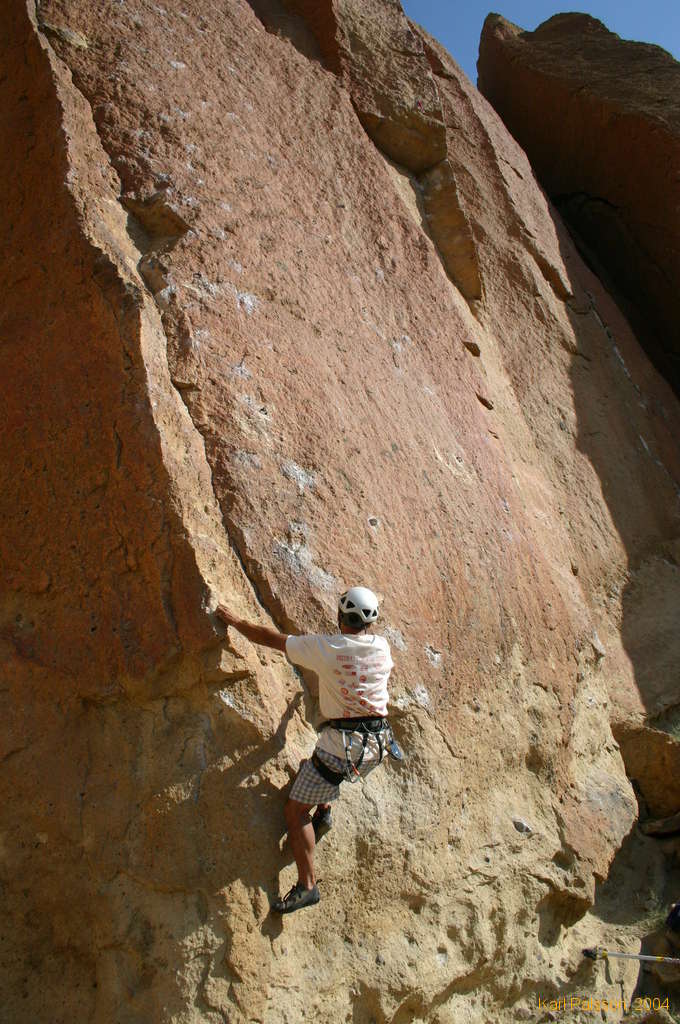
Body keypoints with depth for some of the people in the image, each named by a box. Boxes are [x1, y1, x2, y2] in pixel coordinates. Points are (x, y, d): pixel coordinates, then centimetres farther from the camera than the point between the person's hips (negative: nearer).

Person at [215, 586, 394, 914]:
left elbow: (270, 637, -3)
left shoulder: (323, 647, -11)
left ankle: (307, 885, 5)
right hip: (377, 745, 6)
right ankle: (323, 811, 25)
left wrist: (234, 621, 11)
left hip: (341, 745, -6)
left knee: (295, 810, 8)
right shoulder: (381, 646, 2)